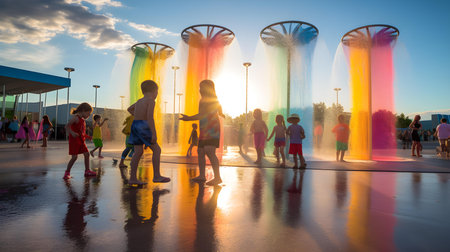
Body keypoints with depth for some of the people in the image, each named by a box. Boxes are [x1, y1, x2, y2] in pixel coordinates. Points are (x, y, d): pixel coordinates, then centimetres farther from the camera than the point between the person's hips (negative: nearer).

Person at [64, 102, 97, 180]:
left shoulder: (82, 120, 16)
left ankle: (87, 171, 13)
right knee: (74, 157, -9)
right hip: (74, 140, -8)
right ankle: (67, 172, 7)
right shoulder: (75, 117, -10)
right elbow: (67, 126, -20)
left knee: (86, 154, 5)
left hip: (81, 141, 8)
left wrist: (86, 136, 18)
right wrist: (72, 133, -34)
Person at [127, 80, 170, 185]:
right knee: (156, 150, -2)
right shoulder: (151, 101, -7)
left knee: (138, 152, 8)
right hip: (143, 126, -8)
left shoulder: (139, 101, 18)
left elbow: (129, 109, 35)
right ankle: (156, 176, -2)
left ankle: (133, 178, 6)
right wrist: (154, 133, -21)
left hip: (135, 125, 8)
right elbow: (150, 117, -19)